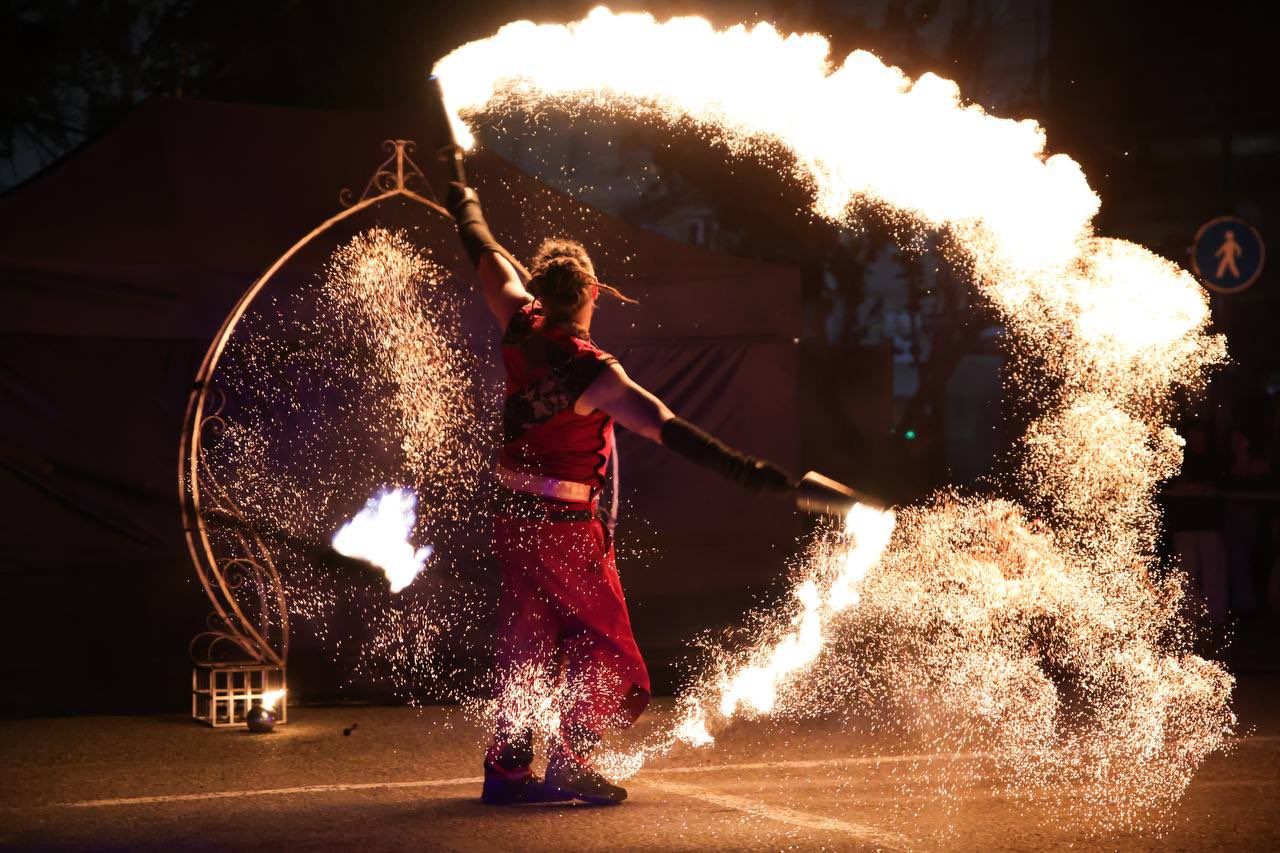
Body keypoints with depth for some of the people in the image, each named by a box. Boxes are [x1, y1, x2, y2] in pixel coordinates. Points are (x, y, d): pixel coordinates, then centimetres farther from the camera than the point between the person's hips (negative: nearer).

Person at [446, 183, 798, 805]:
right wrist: (741, 469, -42)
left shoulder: (523, 332, -5)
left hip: (513, 515, 7)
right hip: (566, 526, -7)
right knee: (602, 641, 6)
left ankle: (507, 766, 17)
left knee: (527, 643, 15)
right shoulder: (592, 369, -23)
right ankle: (570, 759, -7)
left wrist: (467, 208, 33)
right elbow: (663, 426, -35)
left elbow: (491, 263, 14)